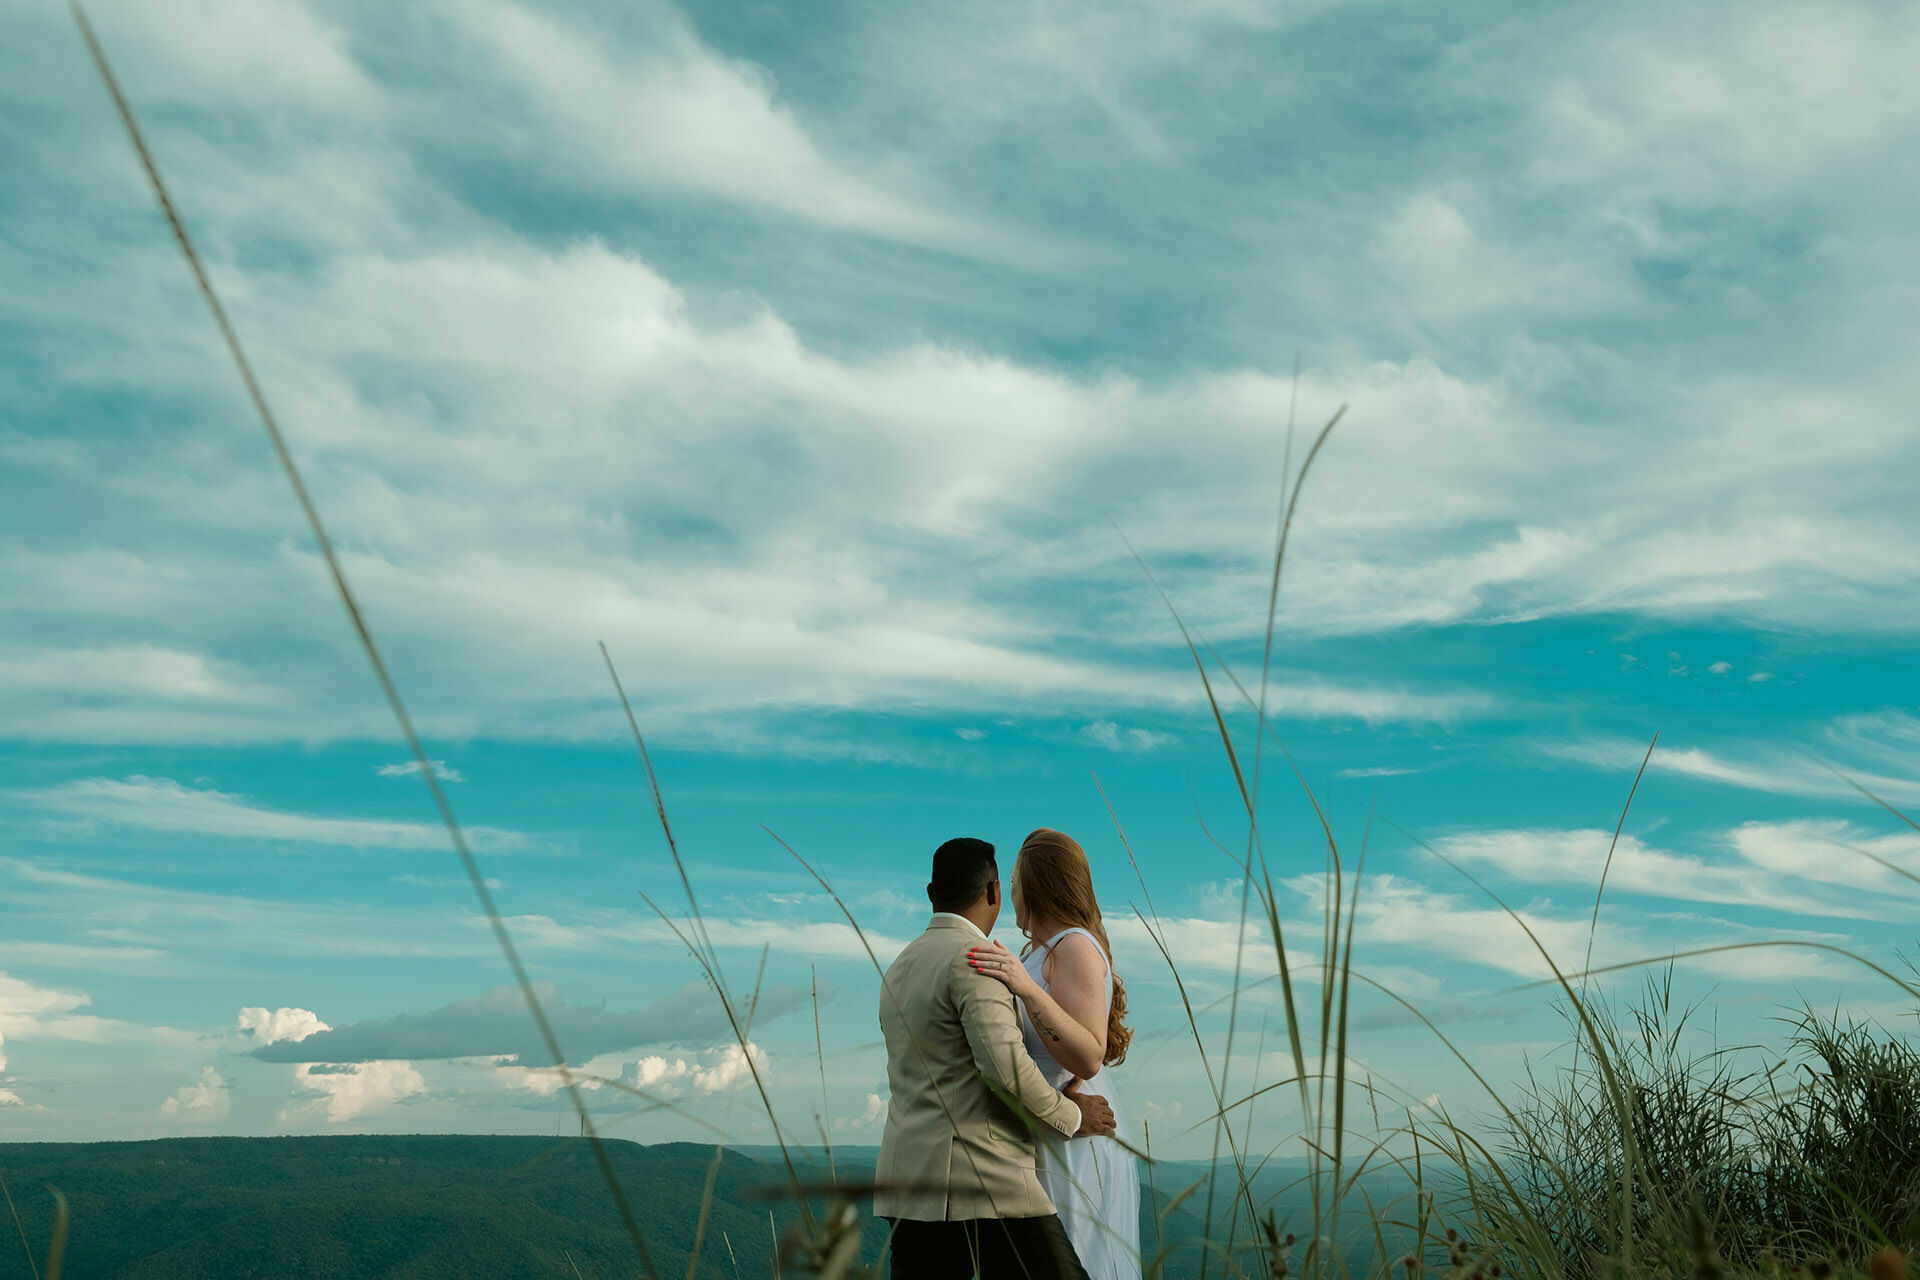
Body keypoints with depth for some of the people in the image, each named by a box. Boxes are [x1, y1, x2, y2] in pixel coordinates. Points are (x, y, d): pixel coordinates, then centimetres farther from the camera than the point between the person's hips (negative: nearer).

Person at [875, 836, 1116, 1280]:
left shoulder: (899, 968, 17)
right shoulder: (974, 959, -10)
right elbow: (1005, 1066, -20)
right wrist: (1071, 1118, -3)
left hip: (909, 1178, 9)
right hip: (981, 1178, -8)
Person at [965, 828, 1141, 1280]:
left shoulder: (1076, 946, -12)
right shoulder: (1039, 953, 17)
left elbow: (1088, 1059, -22)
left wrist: (1026, 989, -31)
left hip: (1072, 1148, -10)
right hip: (1042, 1147, 10)